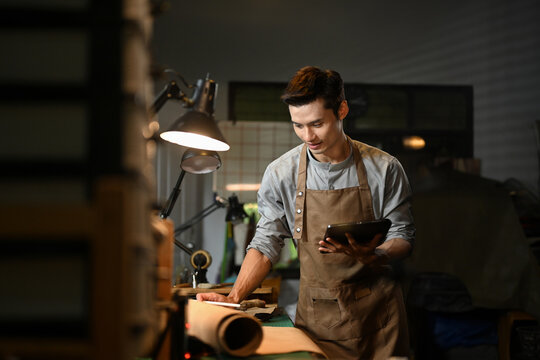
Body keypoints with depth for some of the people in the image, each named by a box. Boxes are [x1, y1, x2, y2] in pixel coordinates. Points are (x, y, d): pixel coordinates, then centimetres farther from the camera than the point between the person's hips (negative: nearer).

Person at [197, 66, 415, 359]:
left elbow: (403, 237, 0)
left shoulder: (384, 169, -6)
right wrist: (233, 298, -14)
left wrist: (371, 255, -23)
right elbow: (266, 244, 0)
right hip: (318, 317, 0)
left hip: (377, 312, 0)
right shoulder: (280, 173, -4)